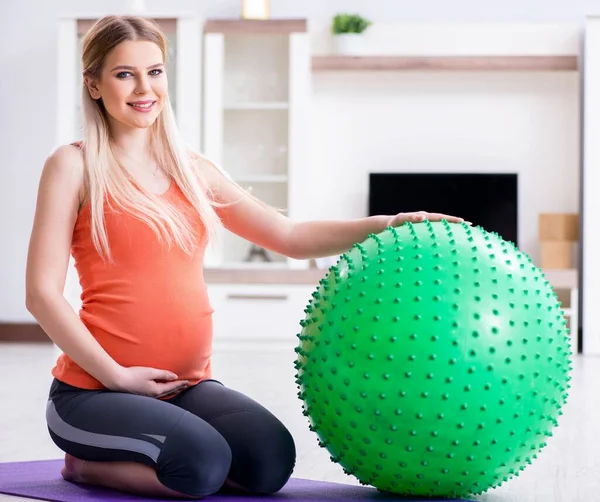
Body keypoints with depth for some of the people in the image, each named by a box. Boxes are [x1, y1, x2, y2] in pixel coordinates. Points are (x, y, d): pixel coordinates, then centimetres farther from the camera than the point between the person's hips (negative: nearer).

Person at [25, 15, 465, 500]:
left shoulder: (194, 171, 14)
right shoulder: (74, 165, -2)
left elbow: (291, 236, 15)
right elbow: (42, 292, -7)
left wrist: (387, 225, 2)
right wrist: (117, 376, -14)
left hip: (187, 384, 6)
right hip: (94, 390, -5)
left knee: (270, 461, -21)